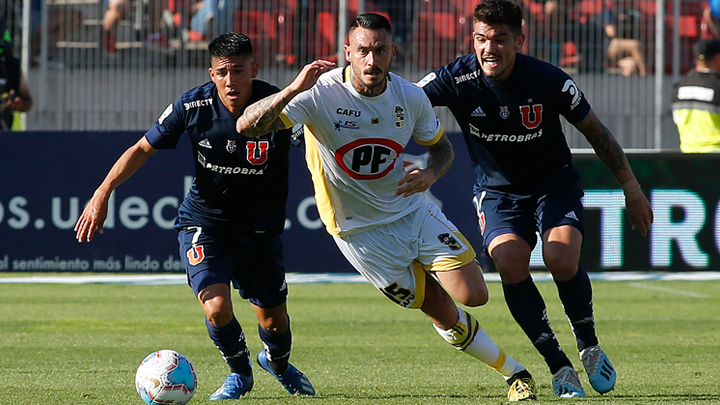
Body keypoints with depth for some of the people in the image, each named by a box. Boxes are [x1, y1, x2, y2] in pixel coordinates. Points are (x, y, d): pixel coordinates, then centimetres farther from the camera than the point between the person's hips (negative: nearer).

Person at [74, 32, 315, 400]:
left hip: (261, 228, 1)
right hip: (203, 222, -1)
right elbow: (143, 148, -4)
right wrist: (103, 193, -11)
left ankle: (278, 363, 48)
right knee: (217, 308, -21)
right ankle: (240, 373, 12)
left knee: (274, 320, 9)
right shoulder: (193, 106, -16)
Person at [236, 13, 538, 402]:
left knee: (474, 294, -11)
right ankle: (513, 372, 20)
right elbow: (247, 126, -30)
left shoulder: (410, 97, -8)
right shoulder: (321, 94, -21)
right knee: (445, 315, -1)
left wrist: (430, 174, -13)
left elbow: (442, 146, 10)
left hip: (410, 209, 3)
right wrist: (293, 89, -45)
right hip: (360, 232, -3)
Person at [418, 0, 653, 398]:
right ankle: (557, 365, -12)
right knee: (510, 263, -24)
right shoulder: (456, 80, -18)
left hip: (555, 183, -1)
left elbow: (596, 132, -5)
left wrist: (631, 189, 0)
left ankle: (589, 343, 2)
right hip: (498, 191, 1)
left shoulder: (550, 81, -19)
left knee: (561, 258, -26)